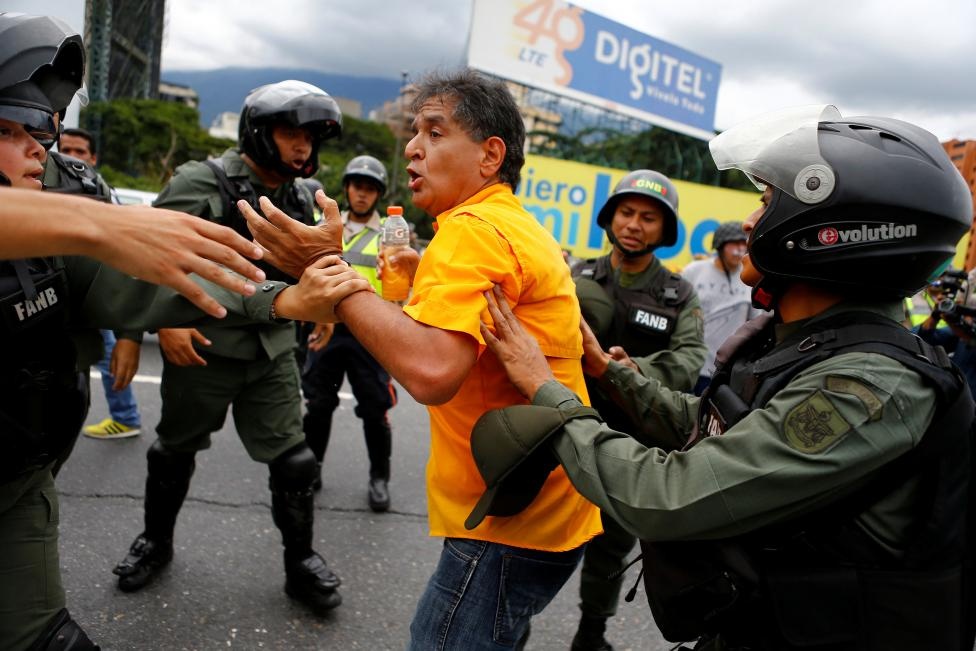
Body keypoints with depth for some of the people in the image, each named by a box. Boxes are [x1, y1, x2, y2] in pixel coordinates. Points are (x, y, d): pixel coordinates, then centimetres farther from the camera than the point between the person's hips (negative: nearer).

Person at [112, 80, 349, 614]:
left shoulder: (298, 200, 6)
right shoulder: (201, 183, -11)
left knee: (292, 459, 3)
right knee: (176, 450, 16)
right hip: (201, 347, -3)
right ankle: (156, 540, 40)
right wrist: (164, 320, -18)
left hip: (272, 352, 4)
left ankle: (300, 561, 21)